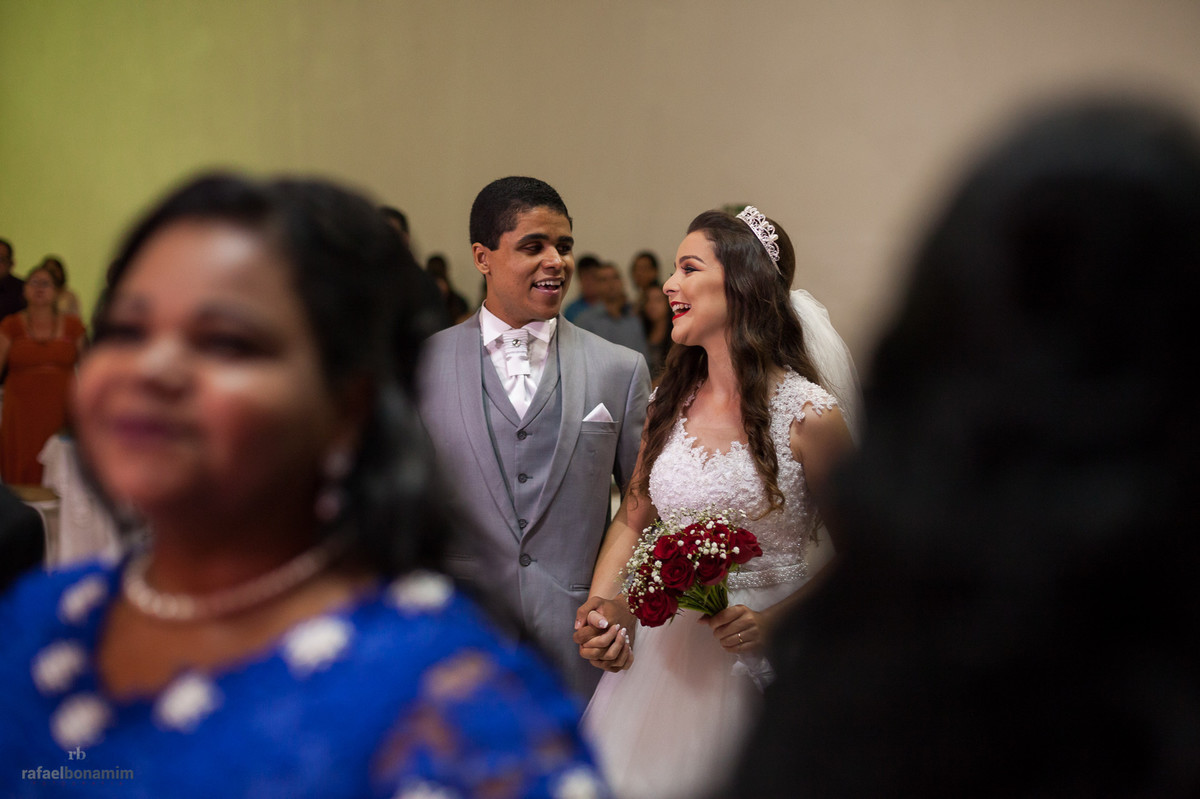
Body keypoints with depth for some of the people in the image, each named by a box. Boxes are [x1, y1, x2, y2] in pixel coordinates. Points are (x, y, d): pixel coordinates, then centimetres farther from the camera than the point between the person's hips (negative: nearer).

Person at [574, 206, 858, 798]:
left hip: (765, 659, -5)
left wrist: (773, 623, -18)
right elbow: (633, 519, 13)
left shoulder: (808, 416, -12)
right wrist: (602, 605, -3)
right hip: (666, 649, 5)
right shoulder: (669, 403, 5)